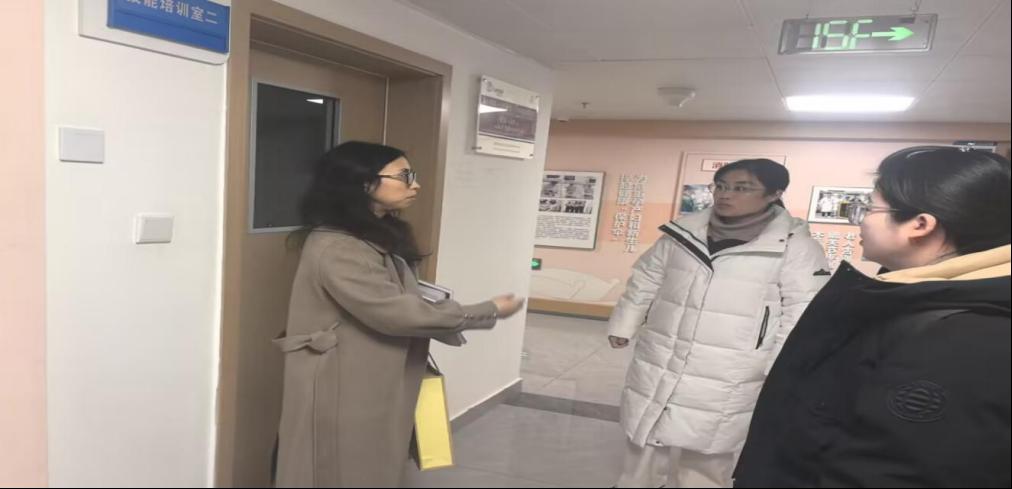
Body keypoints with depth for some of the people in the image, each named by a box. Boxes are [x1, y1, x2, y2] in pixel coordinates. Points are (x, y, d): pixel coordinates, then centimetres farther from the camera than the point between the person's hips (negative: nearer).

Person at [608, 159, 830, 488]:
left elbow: (804, 312, -9)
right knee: (644, 445, 19)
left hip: (723, 381, -4)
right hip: (657, 366, 4)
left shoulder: (795, 246, -10)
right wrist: (623, 325, 15)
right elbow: (646, 281, 12)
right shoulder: (683, 232, 2)